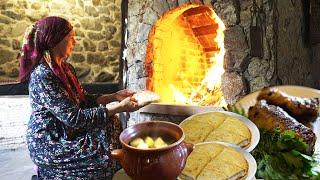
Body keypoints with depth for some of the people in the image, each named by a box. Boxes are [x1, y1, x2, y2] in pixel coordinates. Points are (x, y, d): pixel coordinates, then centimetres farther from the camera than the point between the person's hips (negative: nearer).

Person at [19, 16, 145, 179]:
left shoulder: (65, 68, 3)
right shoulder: (42, 76, -25)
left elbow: (83, 100, 6)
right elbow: (74, 117, -28)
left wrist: (114, 96, -5)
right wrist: (119, 108, -26)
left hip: (66, 132, 8)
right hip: (47, 144, -8)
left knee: (111, 123, -1)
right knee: (106, 154, -17)